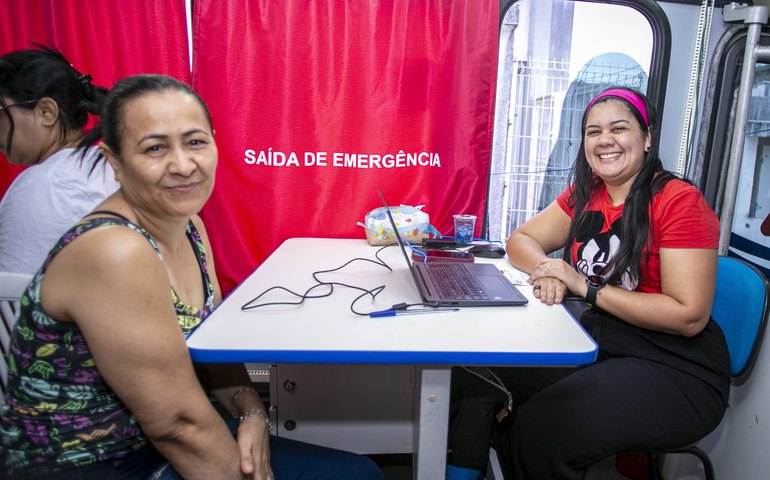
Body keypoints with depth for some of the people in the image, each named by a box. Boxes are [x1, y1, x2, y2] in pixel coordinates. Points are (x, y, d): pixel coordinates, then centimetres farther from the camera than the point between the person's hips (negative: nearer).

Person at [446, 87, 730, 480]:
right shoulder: (585, 193, 6)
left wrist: (585, 287, -19)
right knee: (480, 371, -14)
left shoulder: (679, 201, -14)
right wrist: (547, 270, -14)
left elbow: (689, 316, -18)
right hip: (598, 343, 6)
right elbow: (520, 240, 9)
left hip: (676, 369, -5)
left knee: (542, 432, -29)